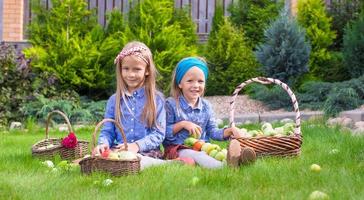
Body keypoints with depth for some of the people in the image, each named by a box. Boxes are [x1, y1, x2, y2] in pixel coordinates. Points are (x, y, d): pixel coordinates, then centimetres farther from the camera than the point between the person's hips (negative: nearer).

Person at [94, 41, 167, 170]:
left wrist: (137, 145, -18)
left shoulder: (156, 99, 5)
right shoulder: (114, 100, 15)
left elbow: (158, 134, 0)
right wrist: (103, 144, -11)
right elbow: (107, 131, 14)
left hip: (147, 153, -4)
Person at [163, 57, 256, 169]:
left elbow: (213, 132, 13)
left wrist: (229, 131, -6)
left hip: (203, 148, 6)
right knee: (195, 155, -38)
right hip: (179, 150, -6)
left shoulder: (206, 106, 14)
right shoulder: (171, 104, -1)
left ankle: (235, 158, -61)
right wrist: (183, 124, -16)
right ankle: (223, 167, -67)